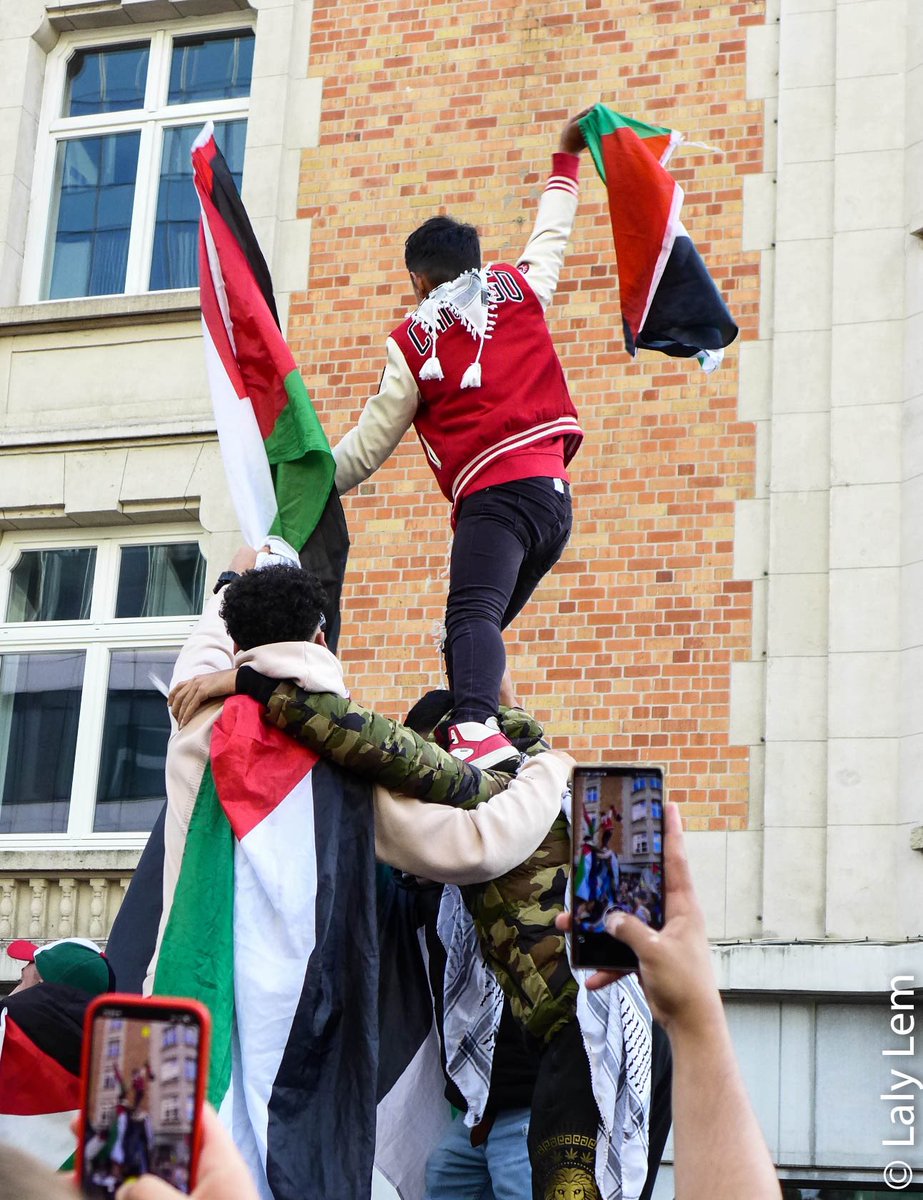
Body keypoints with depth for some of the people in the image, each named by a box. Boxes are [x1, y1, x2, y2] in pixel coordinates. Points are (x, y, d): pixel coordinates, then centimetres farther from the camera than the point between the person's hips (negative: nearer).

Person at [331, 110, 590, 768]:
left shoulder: (413, 339, 8)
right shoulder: (519, 288, 17)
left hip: (493, 496, -6)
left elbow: (369, 445, 10)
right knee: (487, 621, 12)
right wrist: (566, 159, 52)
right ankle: (480, 720, -5)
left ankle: (478, 730, -50)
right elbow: (552, 237, 38)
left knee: (472, 616, -25)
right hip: (556, 494, 6)